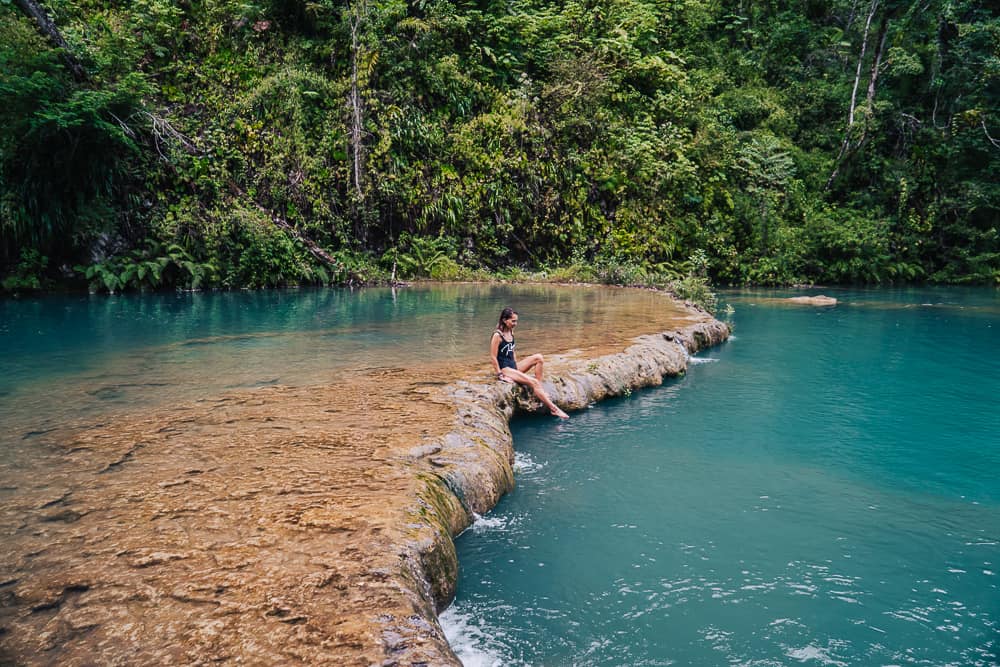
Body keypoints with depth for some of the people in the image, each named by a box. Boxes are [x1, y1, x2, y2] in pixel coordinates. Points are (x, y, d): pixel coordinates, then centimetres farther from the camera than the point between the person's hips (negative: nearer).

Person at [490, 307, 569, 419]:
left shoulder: (511, 333, 11)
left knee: (539, 358, -9)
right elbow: (493, 357, -15)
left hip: (514, 366, 9)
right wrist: (500, 375, -16)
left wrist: (518, 366, 13)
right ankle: (554, 409, -22)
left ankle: (539, 388, -10)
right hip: (504, 369, -8)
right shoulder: (497, 335, -14)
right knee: (533, 382, -22)